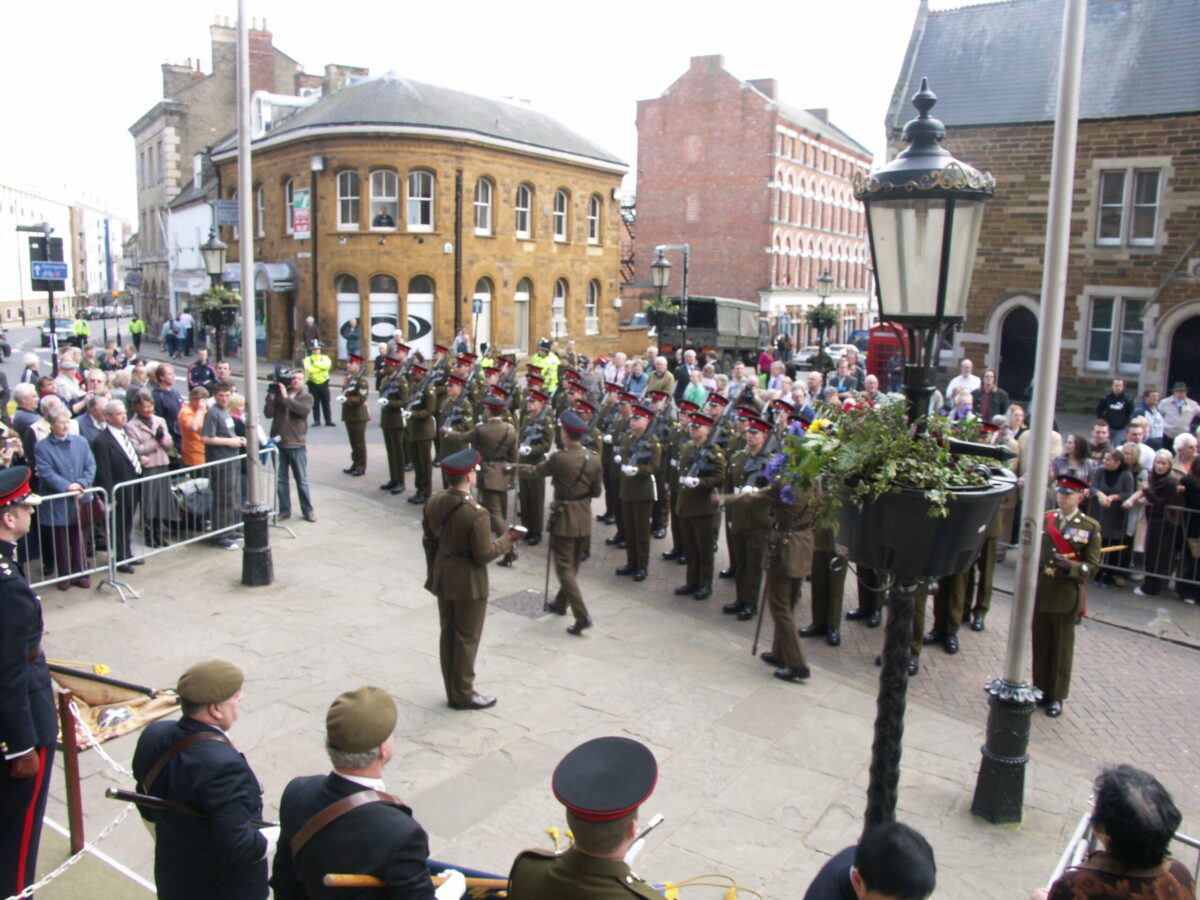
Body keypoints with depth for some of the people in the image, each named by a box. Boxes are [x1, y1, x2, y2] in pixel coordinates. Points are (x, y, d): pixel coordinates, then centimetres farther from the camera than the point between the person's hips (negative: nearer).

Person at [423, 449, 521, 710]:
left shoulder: (434, 502, -5)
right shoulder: (476, 514, -27)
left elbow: (429, 540, 6)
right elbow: (484, 554, -20)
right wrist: (507, 540, -5)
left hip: (442, 577, 7)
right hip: (469, 582, -7)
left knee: (448, 635, 17)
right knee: (467, 638, 8)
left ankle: (452, 692, 31)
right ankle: (464, 695, 22)